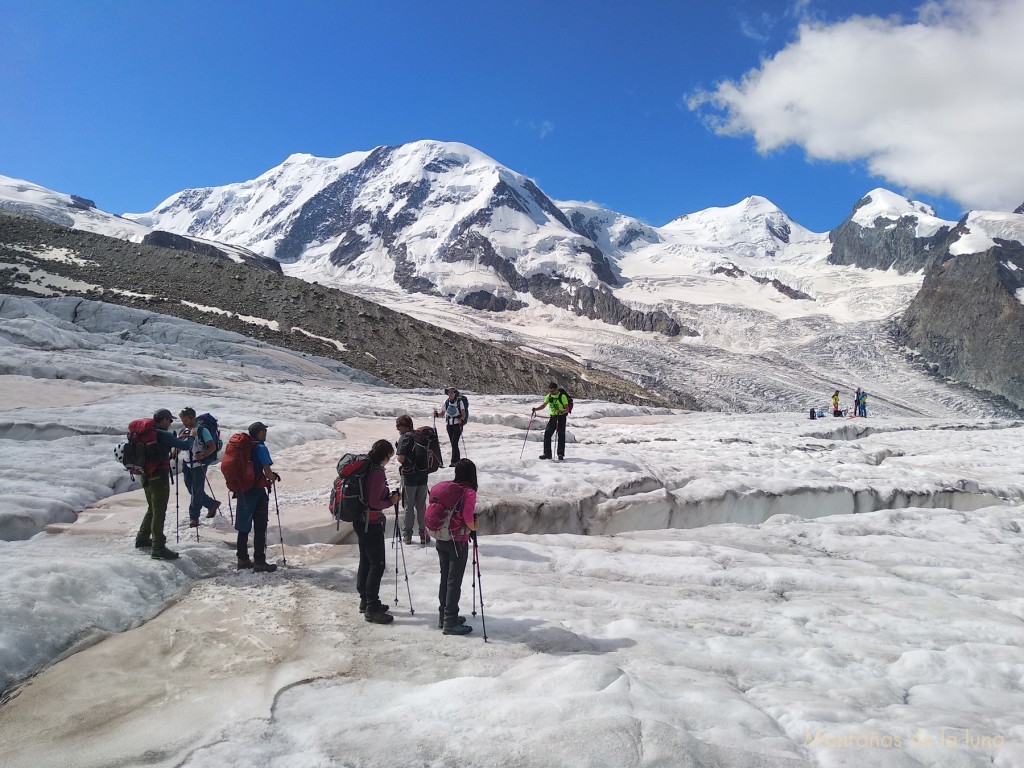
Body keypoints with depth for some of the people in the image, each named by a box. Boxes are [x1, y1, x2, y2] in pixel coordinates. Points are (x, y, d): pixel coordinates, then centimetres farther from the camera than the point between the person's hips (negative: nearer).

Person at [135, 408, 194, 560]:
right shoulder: (163, 435, -17)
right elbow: (185, 446, -18)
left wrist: (177, 439, 19)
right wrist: (191, 437, 0)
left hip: (147, 476, 9)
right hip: (159, 477, -9)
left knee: (152, 509, 24)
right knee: (159, 512, -5)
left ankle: (142, 539, 35)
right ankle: (158, 549, -4)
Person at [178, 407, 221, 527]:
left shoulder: (202, 430, -11)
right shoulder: (186, 431, 10)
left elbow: (213, 447, -15)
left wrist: (203, 455, -30)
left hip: (199, 465, -7)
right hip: (187, 464, 7)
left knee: (197, 491, -2)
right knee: (192, 490, 12)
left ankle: (194, 517, 6)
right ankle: (212, 504, 29)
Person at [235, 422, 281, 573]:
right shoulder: (261, 448, -13)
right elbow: (267, 472, -17)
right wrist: (274, 477, 4)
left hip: (243, 490, 7)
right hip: (257, 491, -7)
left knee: (244, 527, 14)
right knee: (260, 528, 0)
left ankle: (242, 559, 21)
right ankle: (259, 562, 1)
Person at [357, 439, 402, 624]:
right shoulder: (377, 472, -21)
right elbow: (374, 503, -23)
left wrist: (387, 496, 8)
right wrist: (391, 502, -8)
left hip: (361, 521, 10)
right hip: (371, 523, -10)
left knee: (366, 561, 18)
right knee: (377, 565, -3)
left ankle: (366, 601, 29)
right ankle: (371, 609, 1)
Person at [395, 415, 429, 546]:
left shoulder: (404, 438, -13)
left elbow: (401, 459, -20)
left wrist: (396, 456, 0)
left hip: (409, 475, -5)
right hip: (423, 474, 5)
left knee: (408, 506, 7)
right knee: (421, 505, 13)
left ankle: (407, 534, 14)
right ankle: (423, 533, 16)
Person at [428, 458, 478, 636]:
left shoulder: (444, 487, 4)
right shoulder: (468, 492, -16)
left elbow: (435, 514, 6)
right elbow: (467, 517, -23)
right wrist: (473, 528, -1)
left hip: (441, 540, 7)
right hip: (457, 541, -7)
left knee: (445, 578, 17)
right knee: (454, 581, 2)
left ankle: (444, 616, 28)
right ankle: (450, 623, 8)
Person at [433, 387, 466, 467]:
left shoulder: (459, 402, -5)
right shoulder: (445, 403, 6)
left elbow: (463, 414, -6)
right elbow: (442, 413, 14)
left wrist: (461, 419, -26)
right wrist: (437, 414, -7)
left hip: (457, 424, -5)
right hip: (449, 424, 5)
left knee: (454, 442, -14)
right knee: (452, 443, 8)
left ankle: (454, 461, -14)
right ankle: (457, 459, 20)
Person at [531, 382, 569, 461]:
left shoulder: (562, 396, -13)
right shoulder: (548, 396, 4)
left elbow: (567, 409, -16)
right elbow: (543, 405, 13)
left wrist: (561, 411, -36)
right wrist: (536, 409, -4)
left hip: (561, 417, -5)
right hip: (552, 417, 5)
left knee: (561, 435, -2)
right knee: (547, 434, -3)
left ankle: (561, 454, 5)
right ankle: (547, 453, 2)